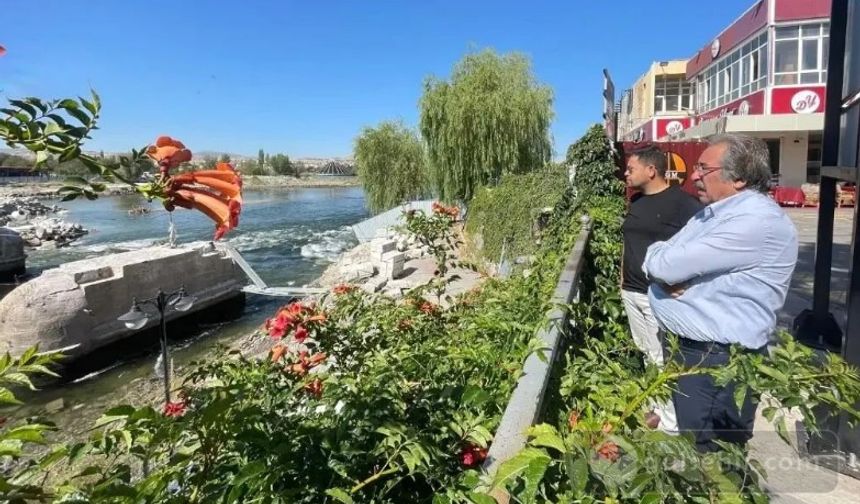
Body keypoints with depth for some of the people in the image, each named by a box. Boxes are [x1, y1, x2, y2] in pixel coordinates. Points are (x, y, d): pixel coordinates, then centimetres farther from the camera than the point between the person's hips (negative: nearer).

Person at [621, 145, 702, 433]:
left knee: (665, 361, -2)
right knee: (648, 355, 17)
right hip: (632, 292, 8)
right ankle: (657, 407, 33)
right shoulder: (636, 201, 12)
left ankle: (671, 425, 11)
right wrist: (624, 278, 19)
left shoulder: (683, 203, -12)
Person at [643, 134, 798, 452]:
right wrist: (672, 273, -14)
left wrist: (662, 261, -3)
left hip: (720, 362, -9)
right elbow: (658, 260, 8)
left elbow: (667, 264, -27)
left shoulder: (758, 220, -21)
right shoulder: (713, 213, 11)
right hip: (681, 346, 9)